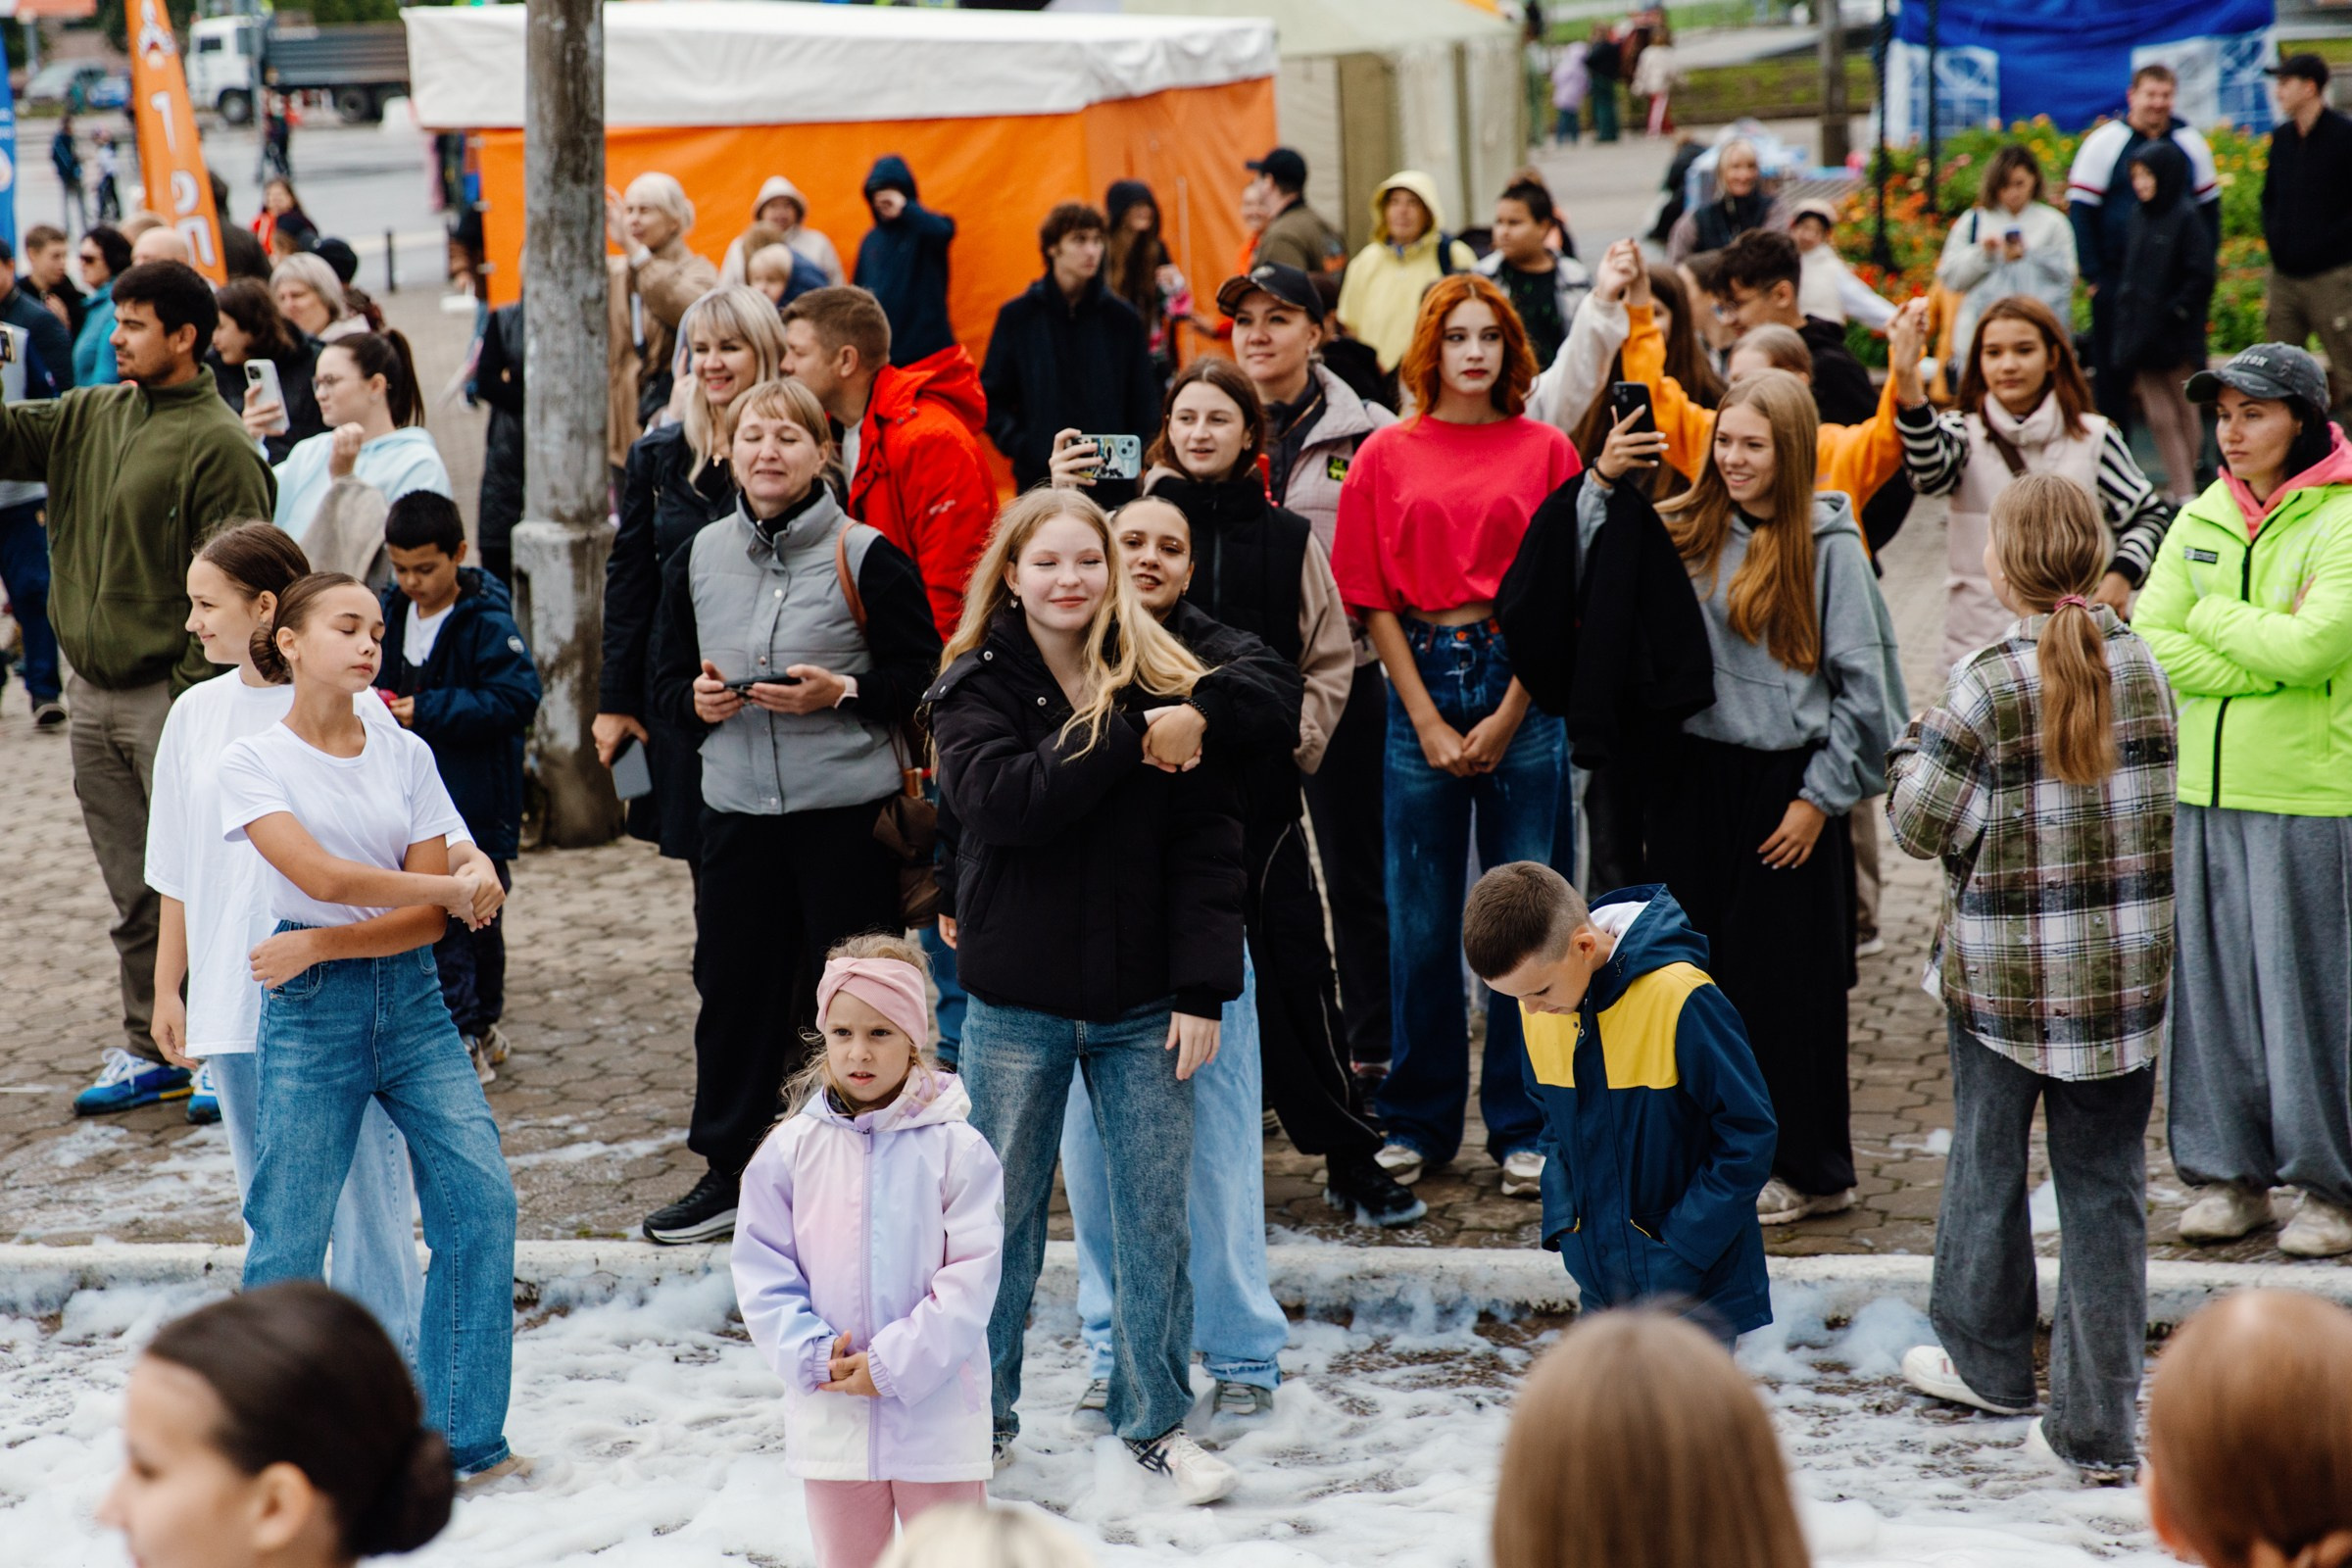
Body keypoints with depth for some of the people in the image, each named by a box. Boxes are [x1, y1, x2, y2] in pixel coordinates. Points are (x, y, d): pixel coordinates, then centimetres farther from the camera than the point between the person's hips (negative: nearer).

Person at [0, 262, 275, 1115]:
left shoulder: (218, 446, -11)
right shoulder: (88, 418, 11)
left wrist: (191, 698, -18)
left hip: (168, 695, -7)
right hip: (91, 694, 7)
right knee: (133, 893, 13)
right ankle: (149, 1048, 21)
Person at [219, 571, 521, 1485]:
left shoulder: (406, 757, 5)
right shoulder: (252, 762, -4)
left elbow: (430, 921, -1)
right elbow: (322, 876, -17)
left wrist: (320, 945, -13)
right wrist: (458, 888, -12)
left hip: (410, 998, 4)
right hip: (310, 1010, -4)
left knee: (481, 1200, -5)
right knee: (289, 1240, -1)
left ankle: (464, 1437, 4)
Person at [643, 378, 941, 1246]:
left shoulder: (865, 556, -5)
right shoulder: (697, 559, 9)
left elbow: (922, 678, -3)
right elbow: (666, 686, 14)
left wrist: (840, 693, -18)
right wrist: (697, 699, -8)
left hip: (849, 808, -4)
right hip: (738, 809, 4)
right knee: (734, 985, 9)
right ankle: (728, 1171, 21)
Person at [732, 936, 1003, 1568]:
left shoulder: (955, 1148, -8)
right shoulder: (791, 1147, 0)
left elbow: (971, 1277, -11)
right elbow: (760, 1265, 1)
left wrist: (894, 1363, -17)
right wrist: (810, 1355, -13)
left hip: (937, 1413, -2)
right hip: (830, 1415, 2)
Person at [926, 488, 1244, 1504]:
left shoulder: (1166, 687, 0)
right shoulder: (975, 688, -2)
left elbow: (1208, 844, -3)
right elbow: (1003, 800, -21)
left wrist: (1201, 991, -9)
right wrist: (1131, 743, -22)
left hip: (1143, 1007, 1)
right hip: (1017, 1007, -1)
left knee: (1155, 1217, 4)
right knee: (1002, 1218, 9)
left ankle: (1155, 1421, 17)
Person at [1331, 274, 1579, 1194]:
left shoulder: (1545, 451, 3)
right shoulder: (1388, 455, 5)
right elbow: (1373, 599, 4)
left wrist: (1506, 719, -6)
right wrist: (1430, 722, -4)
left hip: (1524, 680, -1)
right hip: (1422, 679, 1)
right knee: (1421, 915, 5)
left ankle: (1524, 1128, 9)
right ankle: (1417, 1124, 16)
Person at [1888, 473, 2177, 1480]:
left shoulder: (1988, 686, -15)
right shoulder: (2139, 667, -1)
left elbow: (1921, 825, -10)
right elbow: (2156, 796, 9)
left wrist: (1911, 751, 7)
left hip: (2001, 968, -3)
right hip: (2124, 972, 3)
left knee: (1988, 1159, 18)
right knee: (2104, 1182, 6)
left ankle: (1989, 1362, 33)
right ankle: (2098, 1418, 2)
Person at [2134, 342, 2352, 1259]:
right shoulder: (2199, 521, 11)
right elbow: (2151, 641, 1)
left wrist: (2215, 616, -4)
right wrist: (2267, 656, -10)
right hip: (2205, 784, 5)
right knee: (2212, 979, 7)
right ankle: (2229, 1174, 18)